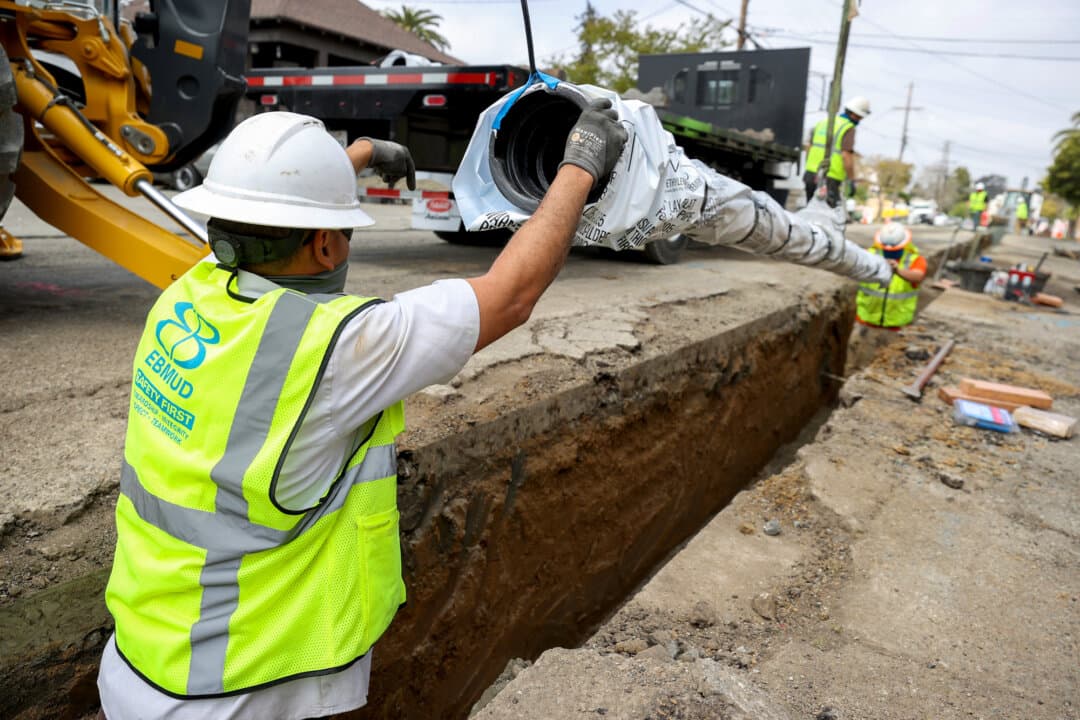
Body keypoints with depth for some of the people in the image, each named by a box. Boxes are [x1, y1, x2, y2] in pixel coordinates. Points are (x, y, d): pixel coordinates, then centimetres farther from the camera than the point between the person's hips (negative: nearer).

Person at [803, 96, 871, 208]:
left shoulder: (823, 122, 15)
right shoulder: (848, 129, -7)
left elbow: (809, 147, 19)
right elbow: (846, 156, -15)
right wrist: (851, 181, -11)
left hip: (810, 174, 8)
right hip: (829, 179, -7)